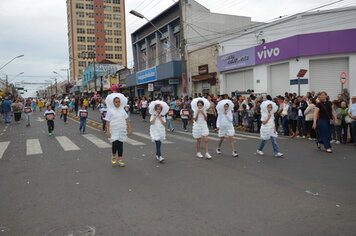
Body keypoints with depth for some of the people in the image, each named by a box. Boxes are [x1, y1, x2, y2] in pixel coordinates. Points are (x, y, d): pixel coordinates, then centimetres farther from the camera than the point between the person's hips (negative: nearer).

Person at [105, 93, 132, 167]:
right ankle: (113, 156, 19)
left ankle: (120, 159, 18)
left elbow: (127, 120, 11)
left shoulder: (122, 110, 8)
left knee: (120, 145, 7)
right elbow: (108, 122, -7)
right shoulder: (110, 111, -4)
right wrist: (108, 131, -13)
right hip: (114, 131, -4)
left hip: (122, 131, 4)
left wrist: (129, 129, 6)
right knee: (115, 144, -10)